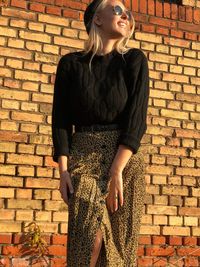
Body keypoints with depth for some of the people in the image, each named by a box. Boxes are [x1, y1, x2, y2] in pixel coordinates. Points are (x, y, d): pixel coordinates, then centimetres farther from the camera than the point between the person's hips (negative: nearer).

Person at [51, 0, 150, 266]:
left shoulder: (135, 60, 2)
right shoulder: (71, 63, 4)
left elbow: (137, 117, -6)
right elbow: (60, 119, 2)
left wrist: (117, 171, -16)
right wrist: (63, 170, -9)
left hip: (126, 156, 1)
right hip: (84, 155, 0)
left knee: (121, 241, -1)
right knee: (90, 236, -17)